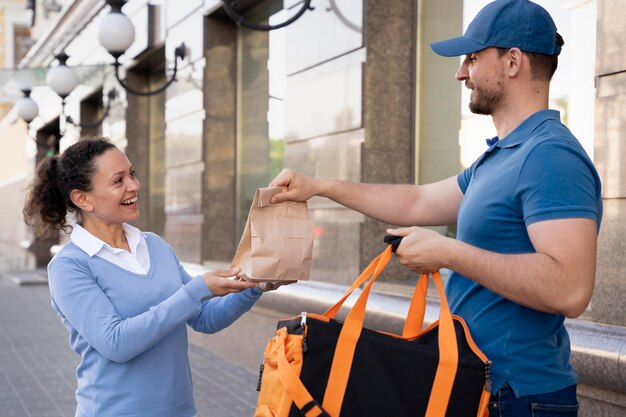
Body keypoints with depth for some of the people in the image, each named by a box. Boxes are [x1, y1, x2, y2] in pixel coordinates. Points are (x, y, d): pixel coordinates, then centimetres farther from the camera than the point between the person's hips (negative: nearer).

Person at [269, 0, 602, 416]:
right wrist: (319, 186, 18)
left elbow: (569, 288, -30)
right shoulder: (502, 156, 12)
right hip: (480, 384, 9)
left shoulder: (550, 155, -20)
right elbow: (419, 202, 21)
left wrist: (447, 251, -24)